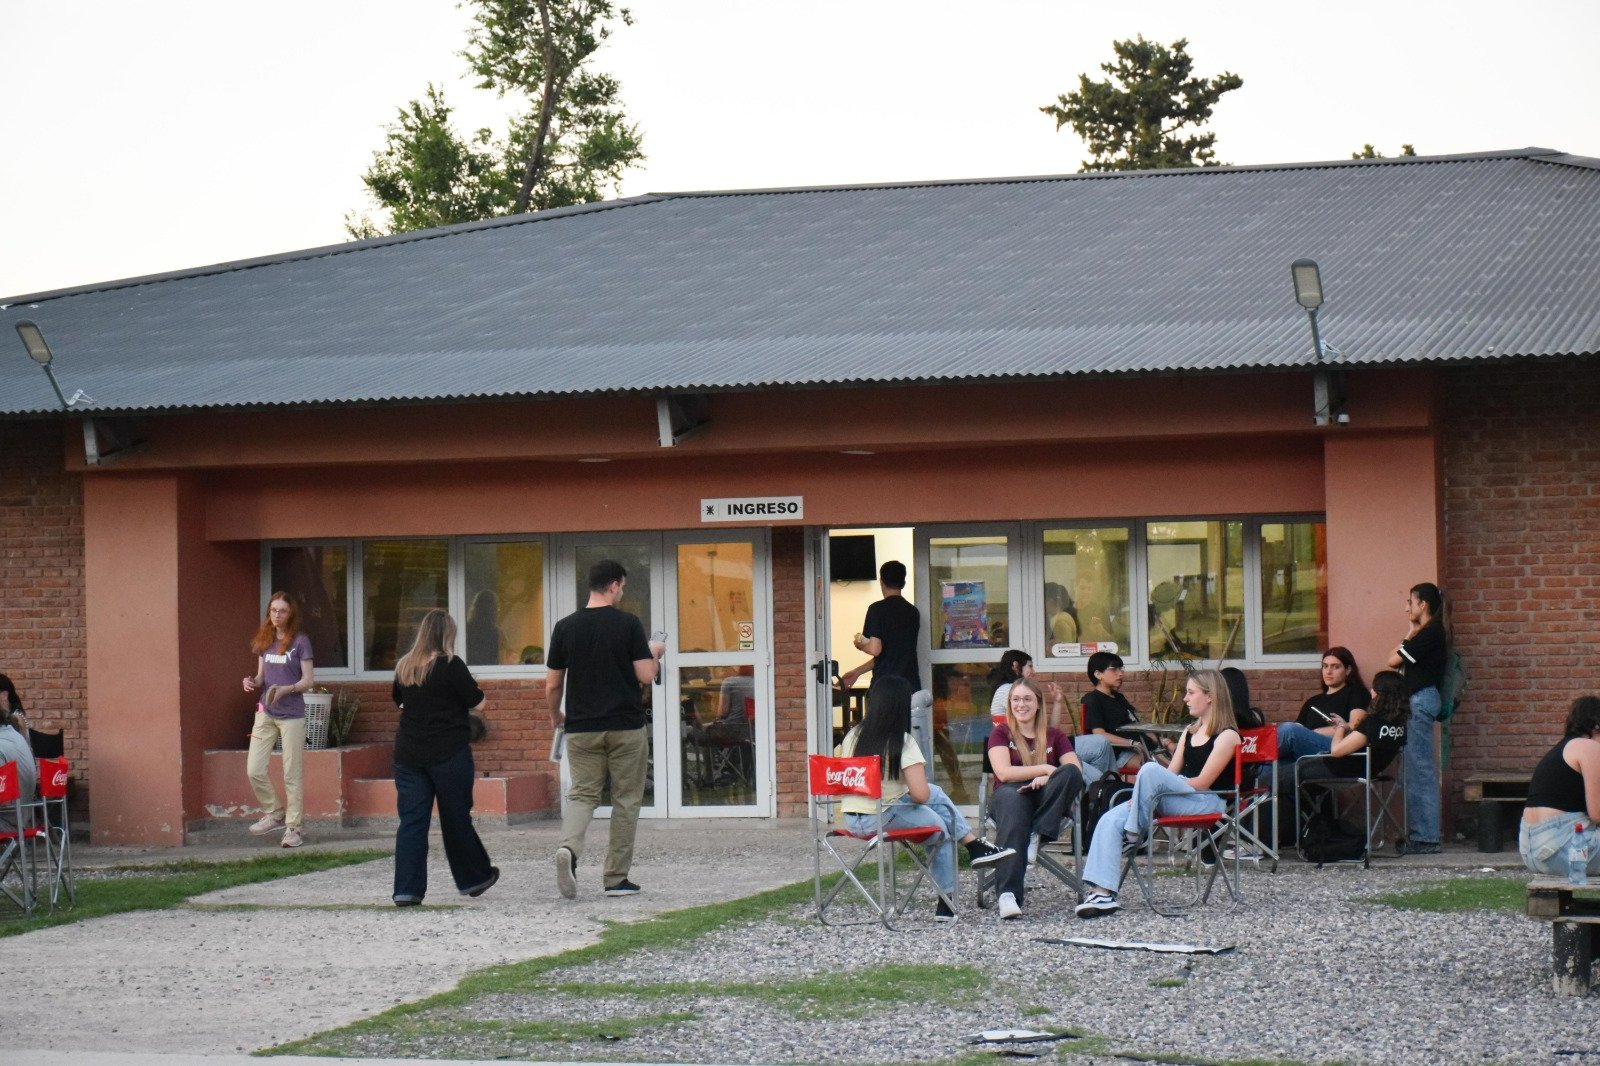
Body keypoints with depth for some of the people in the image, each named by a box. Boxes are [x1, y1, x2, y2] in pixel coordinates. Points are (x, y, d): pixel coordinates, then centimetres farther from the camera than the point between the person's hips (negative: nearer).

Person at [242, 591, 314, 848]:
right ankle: (274, 815, 16)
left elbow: (308, 680, -6)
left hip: (292, 715, -4)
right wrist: (252, 682, -6)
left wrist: (285, 689, -23)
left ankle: (292, 828, 7)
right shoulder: (264, 641, 10)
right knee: (254, 771, -4)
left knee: (291, 774, 0)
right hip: (266, 713, 4)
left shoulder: (300, 641, -5)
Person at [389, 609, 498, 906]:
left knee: (411, 820, 3)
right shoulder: (451, 665, -12)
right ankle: (473, 878, 25)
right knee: (456, 817, 9)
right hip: (448, 753, -4)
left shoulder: (404, 666, 5)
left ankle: (406, 889, -4)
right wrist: (470, 688, 10)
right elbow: (478, 703, -8)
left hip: (408, 753, 4)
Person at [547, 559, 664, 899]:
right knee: (626, 800, 8)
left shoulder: (565, 627, 2)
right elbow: (646, 676, -9)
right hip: (626, 728, -2)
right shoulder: (627, 624, -7)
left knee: (582, 794, 7)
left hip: (581, 728, 2)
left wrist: (555, 715, 24)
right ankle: (616, 877, 9)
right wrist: (655, 654, 12)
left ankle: (568, 848, -22)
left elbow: (552, 685, 5)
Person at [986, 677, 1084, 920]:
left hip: (1045, 800, 2)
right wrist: (1046, 769, -7)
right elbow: (1004, 772, -4)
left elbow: (1077, 771, 3)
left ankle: (1037, 836, -33)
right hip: (1011, 794, -2)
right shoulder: (1001, 733, 15)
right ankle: (1007, 895, -56)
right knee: (1012, 798, -42)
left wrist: (1048, 779, -16)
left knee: (1070, 773, -29)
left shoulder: (1054, 736, 21)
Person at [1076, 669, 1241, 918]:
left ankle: (1134, 834, -18)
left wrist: (1149, 790, -12)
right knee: (1110, 820, -17)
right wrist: (1145, 793, -5)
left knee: (1150, 769, -34)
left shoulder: (1227, 736, -3)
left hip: (1209, 802, -8)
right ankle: (1103, 894, -28)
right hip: (1179, 799, 8)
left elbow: (1202, 782, -11)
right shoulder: (1189, 733, 23)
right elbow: (1170, 774, 16)